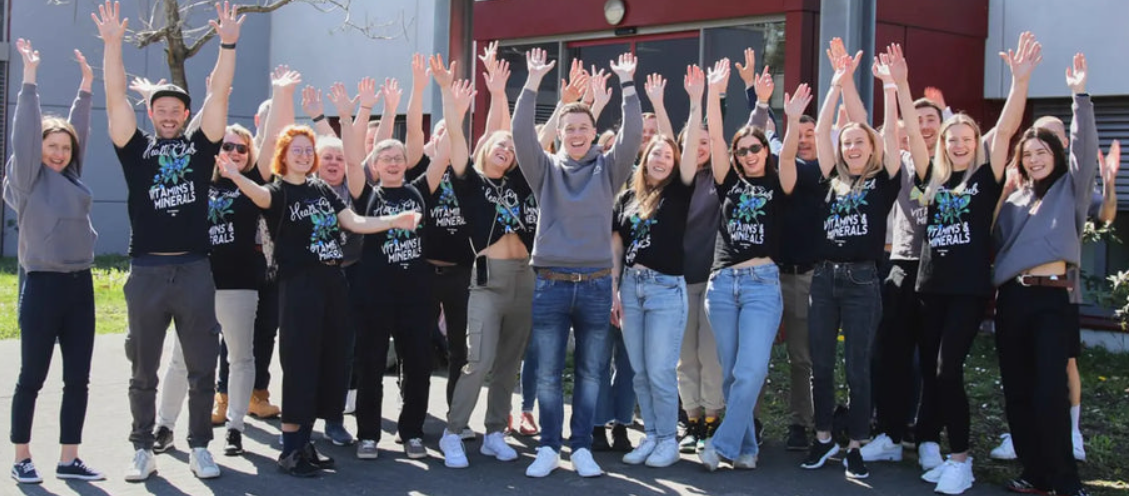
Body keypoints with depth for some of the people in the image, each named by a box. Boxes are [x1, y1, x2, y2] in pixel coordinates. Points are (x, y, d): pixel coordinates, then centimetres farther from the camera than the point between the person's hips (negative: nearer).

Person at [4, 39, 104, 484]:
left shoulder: (71, 176, 12)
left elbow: (78, 130, 16)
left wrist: (86, 86, 13)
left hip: (80, 285, 6)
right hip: (42, 285, -6)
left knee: (77, 379, 7)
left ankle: (68, 460, 15)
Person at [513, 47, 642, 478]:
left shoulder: (608, 169, 5)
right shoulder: (545, 169, 4)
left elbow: (633, 133, -7)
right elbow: (521, 132, -8)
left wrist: (627, 83, -13)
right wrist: (534, 82, -15)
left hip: (596, 285, 1)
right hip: (551, 284, 0)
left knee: (590, 373, 7)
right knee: (547, 374, 4)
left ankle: (582, 448, 17)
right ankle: (549, 448, 15)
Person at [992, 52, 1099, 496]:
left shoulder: (1070, 189, 9)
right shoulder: (1013, 200, 19)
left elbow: (1084, 146, -5)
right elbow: (995, 243, 17)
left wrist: (1080, 95, -11)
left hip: (1050, 297, -4)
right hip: (1011, 298, 5)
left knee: (1049, 392, -13)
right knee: (1017, 392, 5)